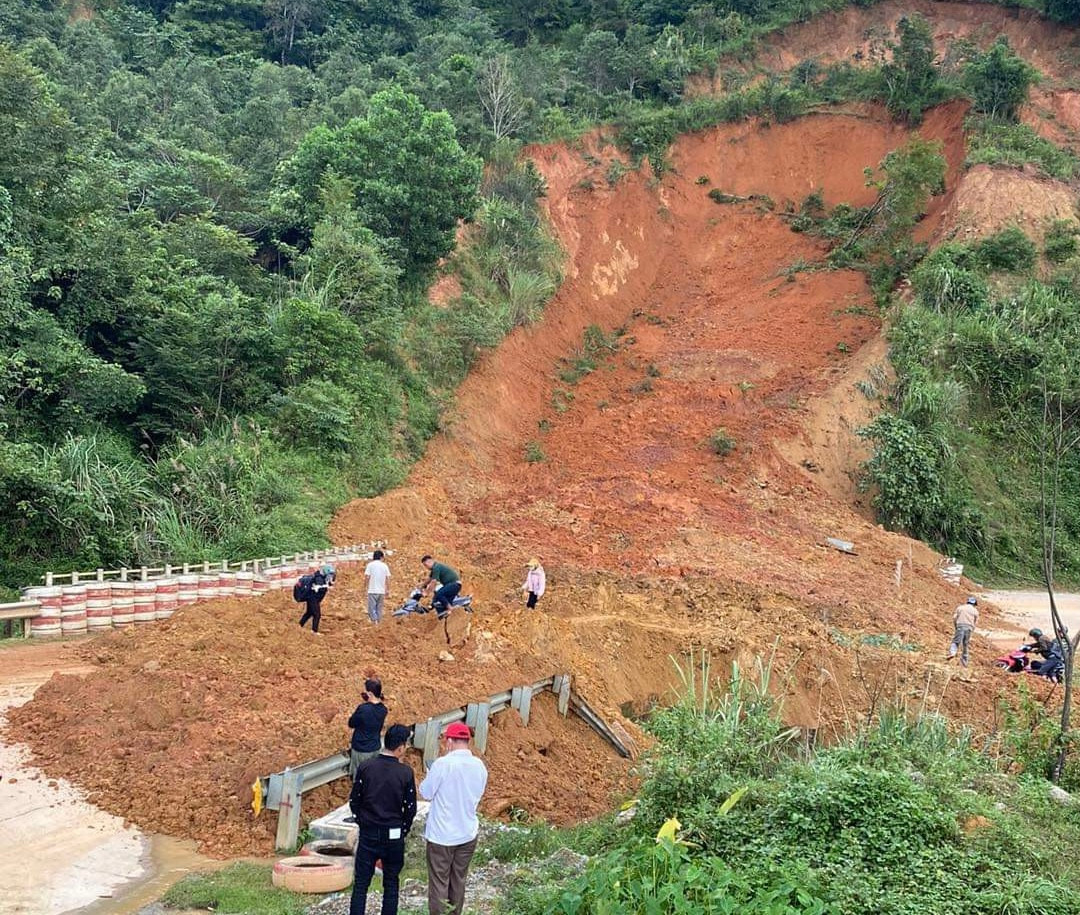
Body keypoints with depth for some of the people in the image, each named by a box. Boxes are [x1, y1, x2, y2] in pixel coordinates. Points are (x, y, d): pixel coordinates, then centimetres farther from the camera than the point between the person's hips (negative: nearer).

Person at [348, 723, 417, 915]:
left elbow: (354, 801, -1)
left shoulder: (365, 767, -8)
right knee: (391, 883, 13)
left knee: (361, 883, 7)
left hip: (368, 834, 1)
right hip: (394, 836, -1)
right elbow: (411, 808, -5)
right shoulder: (405, 773, -11)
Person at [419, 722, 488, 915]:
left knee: (439, 883, 4)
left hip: (442, 835, -5)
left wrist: (430, 776, 9)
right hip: (468, 834, 5)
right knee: (458, 881, 17)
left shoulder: (443, 764, -19)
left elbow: (426, 793, -9)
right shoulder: (480, 766, -2)